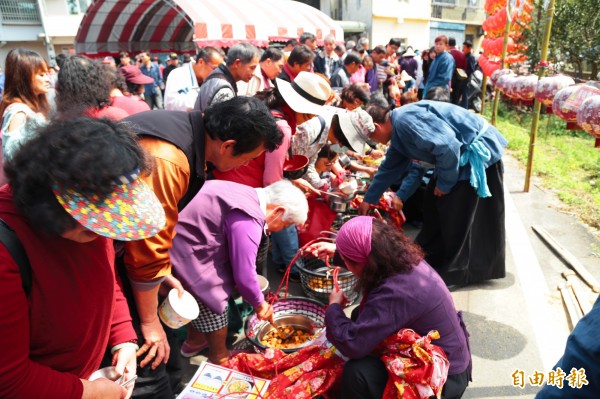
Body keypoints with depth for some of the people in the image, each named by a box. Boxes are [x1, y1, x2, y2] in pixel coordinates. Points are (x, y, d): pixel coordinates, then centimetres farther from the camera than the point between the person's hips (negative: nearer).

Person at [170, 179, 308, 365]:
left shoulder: (248, 195, 4)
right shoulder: (247, 222, -27)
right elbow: (243, 275, -22)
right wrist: (259, 303, -3)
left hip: (188, 245, 10)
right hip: (189, 258, -10)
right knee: (215, 310, 5)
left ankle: (195, 340, 47)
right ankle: (219, 359, 25)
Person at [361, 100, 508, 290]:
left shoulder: (405, 120, -24)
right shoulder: (398, 131, 9)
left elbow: (447, 147, -30)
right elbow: (389, 168, 19)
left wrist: (445, 182, -15)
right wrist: (369, 199, 26)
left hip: (478, 152, -10)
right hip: (461, 155, 10)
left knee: (457, 218, -3)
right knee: (433, 204, 14)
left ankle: (453, 273, 13)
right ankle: (429, 257, 29)